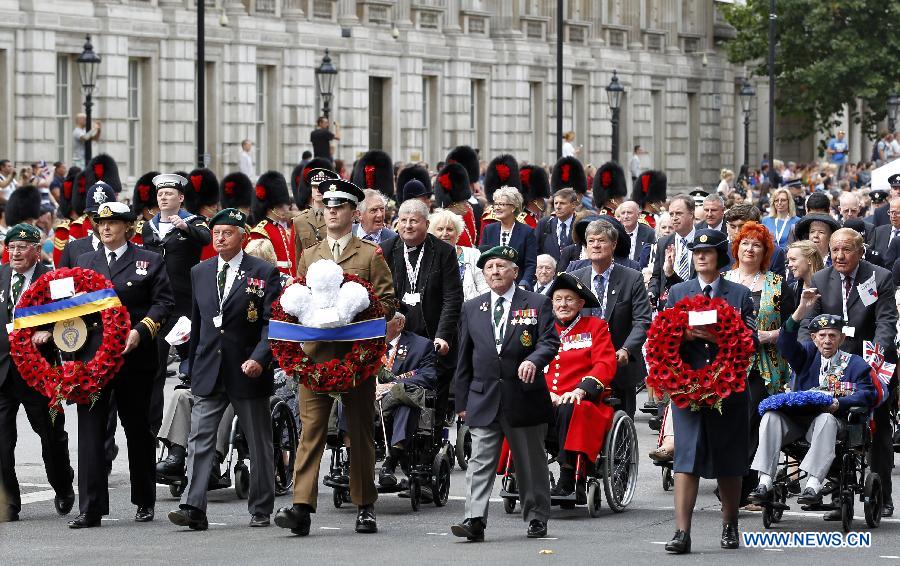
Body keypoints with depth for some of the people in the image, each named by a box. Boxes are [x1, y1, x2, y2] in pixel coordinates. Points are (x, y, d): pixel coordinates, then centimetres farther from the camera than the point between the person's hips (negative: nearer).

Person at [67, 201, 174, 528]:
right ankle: (90, 509, -9)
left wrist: (141, 330, -17)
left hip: (134, 357, -2)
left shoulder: (150, 262, 4)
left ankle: (145, 502, 24)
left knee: (138, 428, 9)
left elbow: (163, 302, -3)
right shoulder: (84, 262, 15)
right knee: (90, 429, -7)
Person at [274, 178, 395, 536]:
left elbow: (387, 302, 2)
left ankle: (365, 506, 14)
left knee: (360, 429, 5)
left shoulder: (370, 255, 6)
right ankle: (302, 506, -15)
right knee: (311, 427, -8)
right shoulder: (309, 256, 16)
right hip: (316, 352, 2)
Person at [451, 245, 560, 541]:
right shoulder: (472, 309, 11)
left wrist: (533, 360, -26)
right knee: (480, 461, -9)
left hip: (524, 396, -2)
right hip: (484, 398, 2)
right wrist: (462, 401, 9)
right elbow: (464, 358, 12)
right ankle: (475, 520, -16)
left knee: (532, 462, 9)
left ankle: (537, 517, 21)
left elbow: (550, 341, -4)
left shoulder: (537, 304, 3)